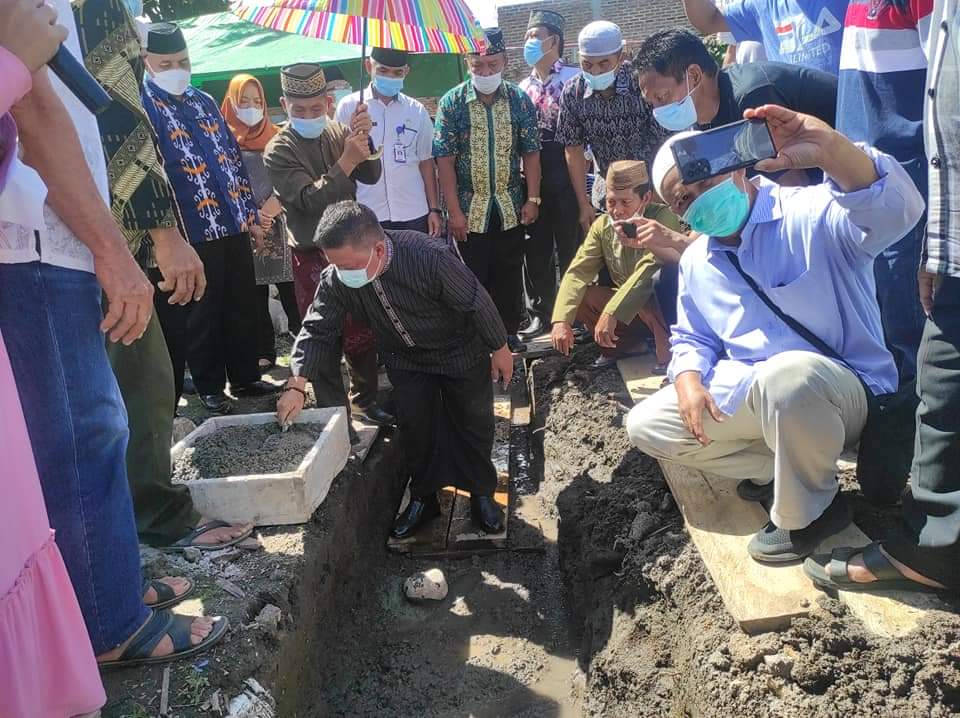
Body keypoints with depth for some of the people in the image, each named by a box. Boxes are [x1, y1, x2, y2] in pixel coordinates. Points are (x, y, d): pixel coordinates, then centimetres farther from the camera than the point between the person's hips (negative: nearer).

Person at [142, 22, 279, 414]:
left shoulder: (205, 101, 14)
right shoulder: (142, 107, -6)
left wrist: (251, 213, 14)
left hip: (234, 224, 6)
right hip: (193, 232, -6)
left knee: (243, 308, 12)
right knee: (201, 316, 5)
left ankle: (245, 377, 26)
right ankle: (210, 388, 19)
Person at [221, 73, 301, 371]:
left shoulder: (274, 136, 11)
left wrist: (276, 203, -12)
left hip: (277, 222, 1)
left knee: (289, 289, -4)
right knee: (255, 293, 3)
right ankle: (264, 353, 10)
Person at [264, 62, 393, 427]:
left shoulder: (338, 131, 3)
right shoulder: (279, 151, -9)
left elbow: (371, 175, -6)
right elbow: (310, 199, -21)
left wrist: (363, 139, -23)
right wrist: (346, 160, -28)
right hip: (313, 257, -4)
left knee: (364, 332, 13)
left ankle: (364, 399, 30)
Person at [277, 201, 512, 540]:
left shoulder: (430, 257, -39)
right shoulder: (336, 279, -25)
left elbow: (477, 302, -26)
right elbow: (317, 329, -14)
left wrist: (500, 348, -13)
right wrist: (297, 384, -23)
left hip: (462, 353, -3)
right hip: (405, 360, 4)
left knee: (473, 424, 9)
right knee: (414, 428, 10)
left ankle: (482, 493, 30)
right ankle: (423, 498, 30)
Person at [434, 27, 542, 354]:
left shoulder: (519, 99, 0)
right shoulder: (452, 102, -6)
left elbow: (530, 152, 2)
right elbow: (444, 159, -8)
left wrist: (533, 199, -4)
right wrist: (454, 210, -12)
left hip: (511, 206, 2)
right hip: (470, 207, -2)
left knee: (509, 273, 11)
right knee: (473, 275, 6)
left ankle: (509, 332, 25)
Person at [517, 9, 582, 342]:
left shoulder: (573, 78, -3)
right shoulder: (523, 87, 14)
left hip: (565, 173, -5)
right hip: (531, 175, 5)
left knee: (570, 247, 2)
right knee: (535, 247, 9)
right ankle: (540, 313, 20)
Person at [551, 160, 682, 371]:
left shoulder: (663, 219, -24)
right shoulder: (602, 226, -7)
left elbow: (648, 273, -37)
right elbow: (578, 271, -13)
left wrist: (611, 313, -44)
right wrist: (561, 320, -26)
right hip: (626, 304, 6)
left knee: (648, 295, -37)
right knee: (578, 295, -11)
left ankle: (669, 359, -13)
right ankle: (629, 343, 7)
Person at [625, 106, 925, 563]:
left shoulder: (808, 214, -16)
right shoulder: (696, 261, 7)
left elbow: (895, 211, -37)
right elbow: (693, 337, 17)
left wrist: (832, 150, -55)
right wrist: (689, 379, -6)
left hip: (842, 390, -7)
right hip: (747, 395, 7)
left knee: (788, 374, -43)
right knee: (646, 425, -2)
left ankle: (805, 513, -13)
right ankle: (780, 468, 4)